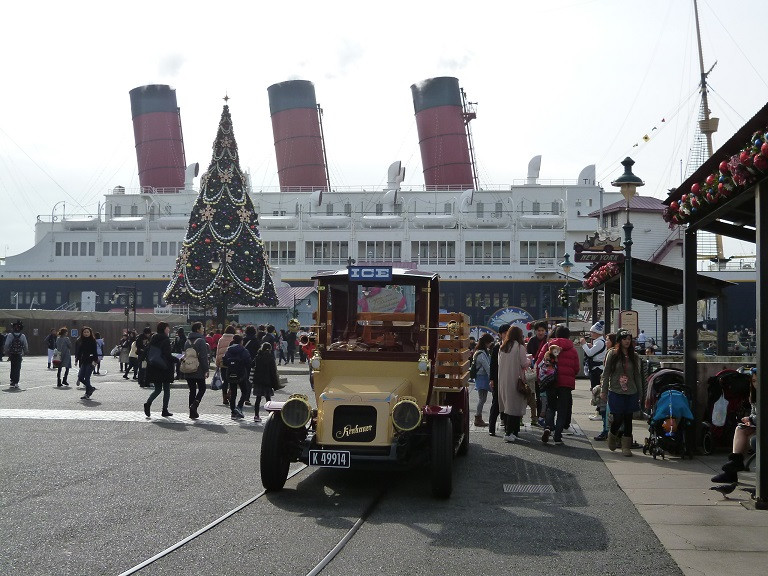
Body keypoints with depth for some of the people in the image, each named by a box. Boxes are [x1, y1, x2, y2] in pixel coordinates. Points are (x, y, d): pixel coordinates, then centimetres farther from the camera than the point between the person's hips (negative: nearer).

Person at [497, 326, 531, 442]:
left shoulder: (502, 348, 6)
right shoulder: (520, 347, -10)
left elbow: (500, 363, 12)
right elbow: (524, 364, -11)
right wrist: (529, 360, 12)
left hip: (503, 380, 6)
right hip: (515, 380, -6)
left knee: (505, 406, 13)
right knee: (515, 406, -2)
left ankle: (507, 430, 18)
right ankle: (509, 433, -6)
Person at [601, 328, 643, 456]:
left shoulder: (634, 356, 8)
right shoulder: (612, 354, -1)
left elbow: (637, 375, 12)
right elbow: (606, 373, 1)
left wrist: (640, 393, 10)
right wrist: (603, 390, -1)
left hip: (631, 393, 3)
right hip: (616, 392, -3)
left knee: (628, 420, 3)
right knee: (618, 419, -4)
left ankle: (626, 447, 11)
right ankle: (612, 437, 26)